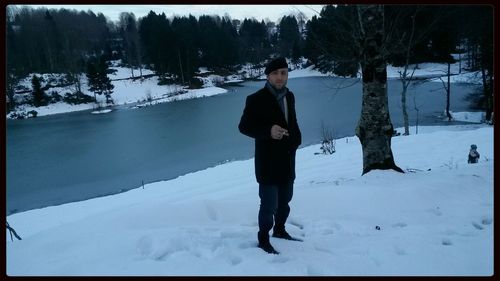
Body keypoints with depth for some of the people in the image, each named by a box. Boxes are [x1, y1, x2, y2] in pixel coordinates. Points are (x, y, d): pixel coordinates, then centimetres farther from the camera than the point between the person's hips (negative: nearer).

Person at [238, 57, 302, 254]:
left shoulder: (289, 96, 8)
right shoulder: (256, 99, -13)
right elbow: (244, 126, -13)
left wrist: (297, 138, 4)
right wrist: (268, 131, -28)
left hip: (287, 160, 7)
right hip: (268, 162, -7)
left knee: (285, 200, 19)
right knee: (269, 205, -1)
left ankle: (279, 230, 40)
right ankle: (263, 239, 18)